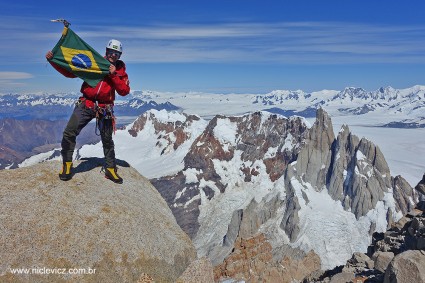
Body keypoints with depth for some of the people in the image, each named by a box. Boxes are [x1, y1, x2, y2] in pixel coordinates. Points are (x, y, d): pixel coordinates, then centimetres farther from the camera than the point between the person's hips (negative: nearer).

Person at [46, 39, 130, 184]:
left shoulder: (120, 70, 6)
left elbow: (124, 91, -6)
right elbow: (69, 72, 2)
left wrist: (114, 75, -14)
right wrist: (52, 60, -8)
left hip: (105, 109, 1)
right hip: (86, 104, 0)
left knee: (107, 140, 11)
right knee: (69, 133, -11)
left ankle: (110, 169, 25)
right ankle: (67, 164, 8)